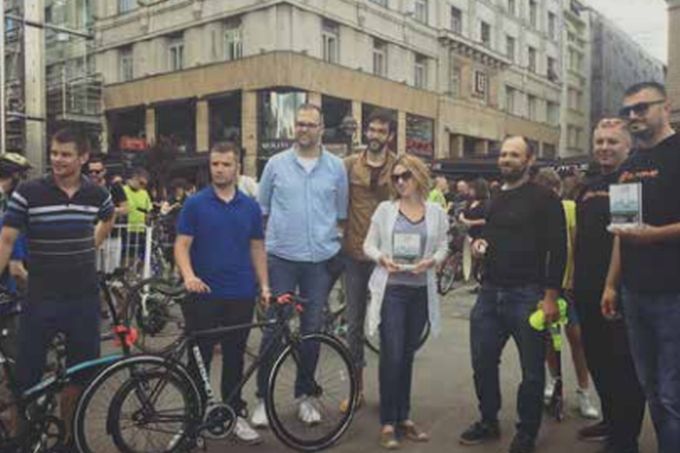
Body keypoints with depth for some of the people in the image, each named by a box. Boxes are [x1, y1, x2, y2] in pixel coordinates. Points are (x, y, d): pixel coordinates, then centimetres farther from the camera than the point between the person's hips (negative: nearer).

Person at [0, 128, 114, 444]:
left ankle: (69, 435, 31)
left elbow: (108, 220, 23)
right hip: (41, 298, -2)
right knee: (26, 375, 5)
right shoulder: (28, 193, -9)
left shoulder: (97, 194, 0)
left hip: (84, 299, 3)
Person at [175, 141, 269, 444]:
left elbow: (257, 248, 10)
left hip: (241, 295, 2)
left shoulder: (250, 207, 7)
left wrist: (264, 285, 2)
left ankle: (235, 413, 25)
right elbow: (182, 245, -5)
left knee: (234, 358, 12)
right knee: (199, 358, 6)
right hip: (203, 294, -2)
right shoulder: (195, 204, -1)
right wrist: (189, 275, -22)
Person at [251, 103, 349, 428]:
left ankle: (305, 395, 24)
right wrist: (262, 243, 4)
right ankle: (263, 397, 14)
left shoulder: (336, 167, 5)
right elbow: (261, 210, 10)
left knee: (312, 329, 9)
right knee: (273, 328, 1)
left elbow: (342, 214, 11)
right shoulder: (276, 164, 4)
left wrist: (332, 239, 4)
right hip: (281, 257, -1)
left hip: (320, 259, 1)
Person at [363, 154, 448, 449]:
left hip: (420, 290, 2)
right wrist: (381, 258, -17)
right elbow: (369, 244, 3)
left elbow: (443, 247, 6)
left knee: (407, 355, 12)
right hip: (391, 289, -2)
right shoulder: (385, 209, 2)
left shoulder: (436, 212, 6)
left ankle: (404, 417, 24)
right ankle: (388, 422, 6)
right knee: (391, 356, -6)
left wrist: (431, 261, -14)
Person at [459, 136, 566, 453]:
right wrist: (478, 243, 6)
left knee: (532, 370, 5)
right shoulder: (494, 199, 15)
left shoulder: (543, 199, -6)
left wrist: (551, 296, -16)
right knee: (482, 363, 12)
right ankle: (488, 422, 30)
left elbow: (557, 249, -11)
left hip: (526, 295, -6)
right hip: (490, 292, 6)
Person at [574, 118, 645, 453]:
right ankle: (610, 420, 35)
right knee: (597, 359, 18)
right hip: (588, 292, 8)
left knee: (624, 365, 2)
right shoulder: (588, 188, 14)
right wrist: (575, 281, 17)